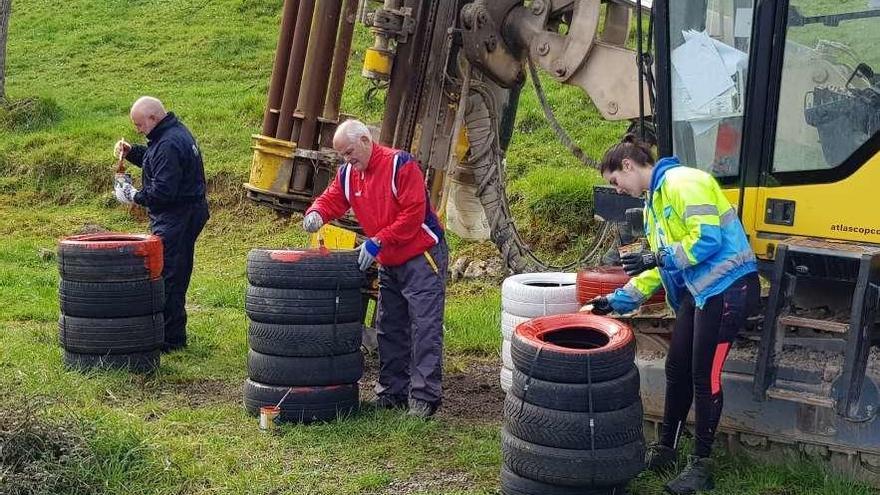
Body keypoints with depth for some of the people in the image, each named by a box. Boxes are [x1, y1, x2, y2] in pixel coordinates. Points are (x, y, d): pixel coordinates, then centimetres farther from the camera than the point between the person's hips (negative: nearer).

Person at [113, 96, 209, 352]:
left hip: (176, 220, -11)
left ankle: (170, 338, 0)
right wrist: (131, 152, 12)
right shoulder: (176, 131, 12)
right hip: (190, 212, 11)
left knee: (168, 276, -6)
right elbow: (154, 160, 27)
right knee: (177, 276, 17)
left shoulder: (169, 144, -22)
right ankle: (175, 333, 27)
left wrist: (134, 196, -12)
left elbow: (163, 191, -26)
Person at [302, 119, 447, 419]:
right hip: (389, 264, 9)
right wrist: (316, 214, -19)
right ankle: (393, 392, 22)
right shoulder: (348, 174, 5)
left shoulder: (400, 164, -18)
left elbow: (413, 213, -23)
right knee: (389, 329, 13)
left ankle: (424, 397, -8)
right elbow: (331, 200, 5)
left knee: (425, 329, -9)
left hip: (421, 258, -8)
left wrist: (378, 241, -24)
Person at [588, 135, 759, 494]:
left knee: (705, 376, -3)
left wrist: (658, 257, -17)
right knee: (677, 369, 12)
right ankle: (665, 450, 25)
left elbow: (708, 238, -22)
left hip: (727, 287, -10)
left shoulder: (682, 182, -13)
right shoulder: (653, 204, 18)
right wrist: (617, 301, 17)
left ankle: (701, 466, 9)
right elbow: (659, 268, 21)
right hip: (697, 290, 10)